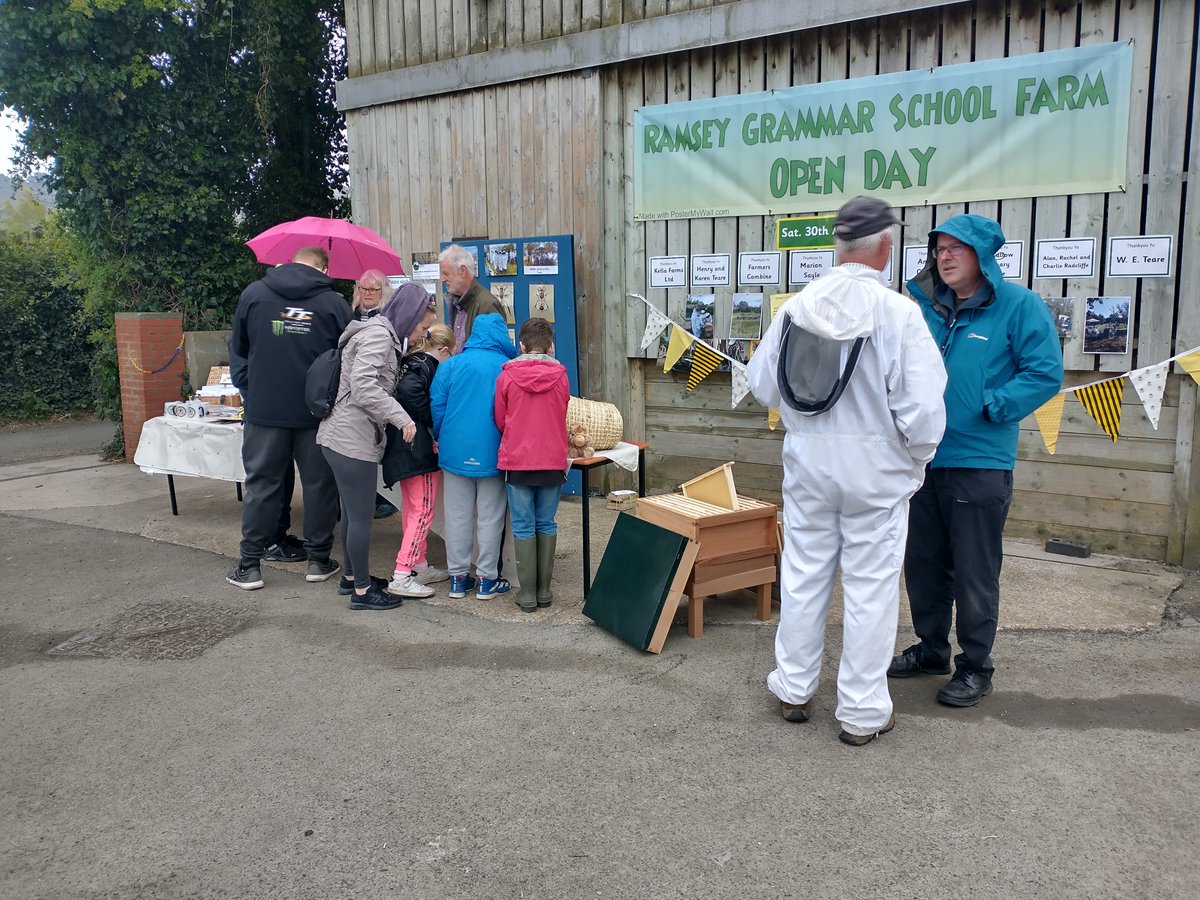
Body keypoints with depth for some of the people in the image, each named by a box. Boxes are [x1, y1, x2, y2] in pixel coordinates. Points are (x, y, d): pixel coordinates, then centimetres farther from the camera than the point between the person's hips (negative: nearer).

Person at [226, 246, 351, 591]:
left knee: (262, 484, 8)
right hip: (317, 412, -1)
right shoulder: (334, 303, -3)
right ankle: (319, 560, 17)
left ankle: (250, 565, 11)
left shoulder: (253, 293, 1)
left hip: (264, 409, 1)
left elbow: (237, 349, 9)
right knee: (319, 485, 10)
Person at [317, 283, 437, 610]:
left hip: (342, 436, 11)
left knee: (352, 513, 20)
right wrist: (402, 418, -22)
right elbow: (363, 388, -25)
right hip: (352, 439, -11)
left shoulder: (381, 334, 18)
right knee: (362, 516, -2)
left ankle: (352, 576, 33)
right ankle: (362, 590, 8)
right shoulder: (378, 334, -14)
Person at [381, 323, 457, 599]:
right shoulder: (429, 367, -11)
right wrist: (431, 422, -17)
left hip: (402, 450, 9)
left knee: (413, 510, 16)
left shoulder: (410, 363, 15)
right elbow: (408, 390, -28)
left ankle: (419, 567, 27)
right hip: (421, 449, -9)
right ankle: (402, 576, -8)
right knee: (424, 511, -5)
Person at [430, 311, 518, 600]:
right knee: (490, 517, 8)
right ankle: (487, 579, 14)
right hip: (492, 453, -2)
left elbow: (437, 406, -1)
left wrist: (441, 439, 13)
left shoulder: (449, 366, 0)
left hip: (455, 451, 2)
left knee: (457, 517, 11)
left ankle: (458, 578, 18)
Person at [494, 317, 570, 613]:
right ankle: (544, 590, 15)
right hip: (553, 460, 1)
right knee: (546, 524, 12)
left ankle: (527, 594, 7)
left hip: (517, 460, -1)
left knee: (523, 527, 5)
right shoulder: (560, 376, -1)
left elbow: (499, 420, 6)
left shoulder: (507, 376, -5)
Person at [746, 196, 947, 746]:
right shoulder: (897, 312, -16)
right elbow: (921, 406, -16)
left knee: (803, 575, 16)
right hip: (875, 463, -3)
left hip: (807, 458, 4)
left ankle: (794, 689, 31)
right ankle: (862, 711, 18)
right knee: (870, 586, 8)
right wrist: (917, 459, 1)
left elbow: (762, 385, 2)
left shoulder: (797, 307, -4)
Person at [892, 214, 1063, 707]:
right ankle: (930, 648, 33)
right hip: (922, 458, 6)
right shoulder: (927, 309, 9)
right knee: (922, 563, 15)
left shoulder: (1019, 305, -6)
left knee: (975, 571, 3)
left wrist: (992, 407, -17)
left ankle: (975, 666, 19)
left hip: (979, 462, -6)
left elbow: (1045, 373, -10)